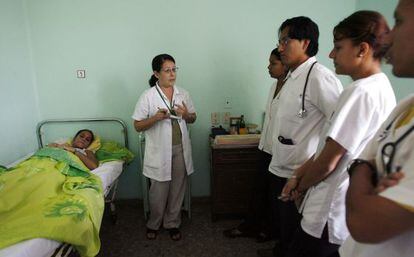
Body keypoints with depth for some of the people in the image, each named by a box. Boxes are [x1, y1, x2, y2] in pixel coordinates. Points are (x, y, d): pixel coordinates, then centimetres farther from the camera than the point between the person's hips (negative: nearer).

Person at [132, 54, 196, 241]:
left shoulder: (183, 94, 3)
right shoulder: (148, 96, -8)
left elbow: (192, 119, 12)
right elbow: (137, 126, -6)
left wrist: (186, 115, -11)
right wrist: (156, 118, -23)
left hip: (180, 149, 4)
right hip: (159, 150, -3)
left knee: (177, 189, 13)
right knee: (158, 191, 8)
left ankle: (172, 223, 33)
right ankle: (154, 224, 33)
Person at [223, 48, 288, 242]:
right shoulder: (275, 85, 7)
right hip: (266, 147, 8)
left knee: (275, 192, 12)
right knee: (260, 188, 17)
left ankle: (271, 229, 34)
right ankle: (249, 226, 32)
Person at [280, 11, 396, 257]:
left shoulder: (361, 92, -22)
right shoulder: (380, 87, 8)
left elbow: (328, 161, -20)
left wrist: (300, 187, -2)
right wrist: (298, 176, 6)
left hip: (334, 214, -9)